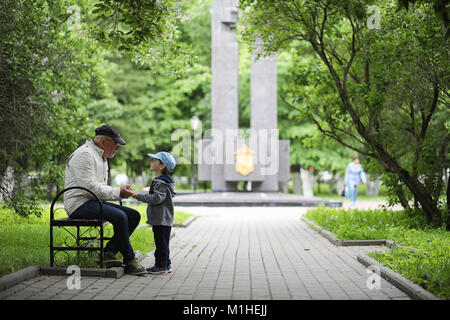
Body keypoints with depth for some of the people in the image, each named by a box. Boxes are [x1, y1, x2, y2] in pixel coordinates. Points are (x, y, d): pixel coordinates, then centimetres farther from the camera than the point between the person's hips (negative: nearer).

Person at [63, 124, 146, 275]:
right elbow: (90, 187, -22)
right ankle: (130, 262, -18)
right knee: (120, 216, -29)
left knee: (134, 215, -1)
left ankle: (109, 252, -8)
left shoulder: (102, 158, 20)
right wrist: (118, 192, -15)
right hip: (80, 204, -10)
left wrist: (121, 192, 2)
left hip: (96, 202, 10)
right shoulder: (84, 154, -13)